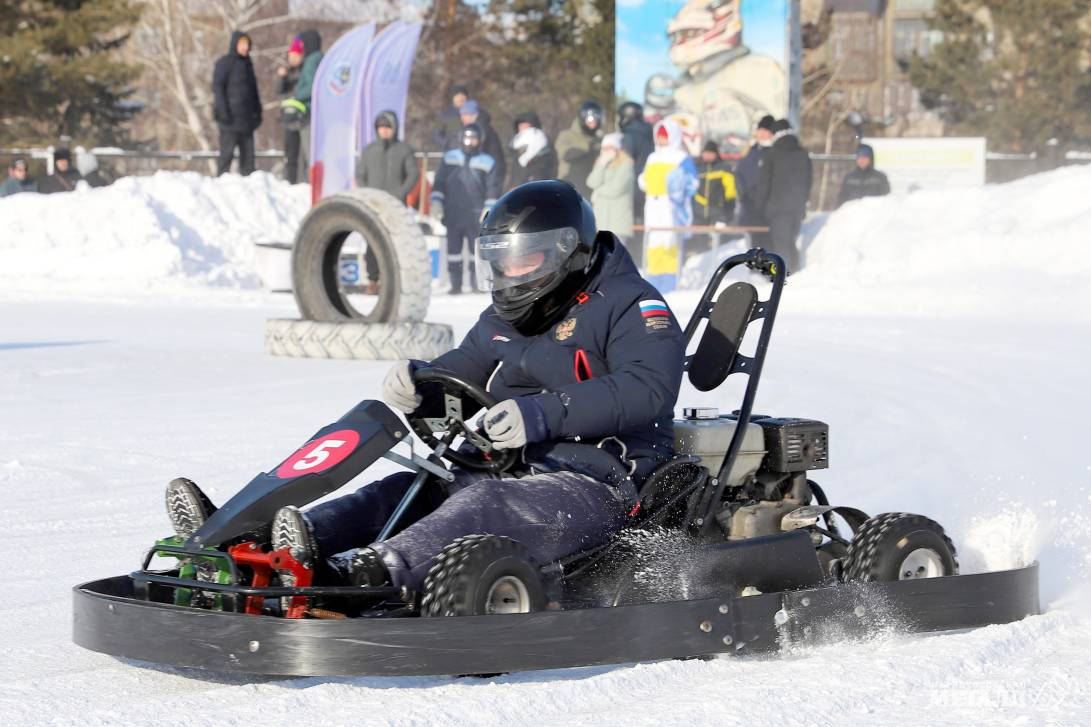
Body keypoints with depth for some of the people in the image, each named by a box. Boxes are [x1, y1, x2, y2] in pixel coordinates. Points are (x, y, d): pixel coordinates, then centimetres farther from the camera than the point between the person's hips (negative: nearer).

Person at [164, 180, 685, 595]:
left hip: (594, 485, -9)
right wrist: (419, 386, -3)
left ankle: (370, 571, -61)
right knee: (403, 492, -14)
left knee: (483, 506, -35)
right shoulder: (504, 320, 23)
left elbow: (648, 389, -20)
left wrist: (545, 414, -30)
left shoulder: (629, 306, -4)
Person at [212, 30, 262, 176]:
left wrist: (257, 110, 16)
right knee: (227, 151, -8)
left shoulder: (247, 64, 17)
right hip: (231, 118, -7)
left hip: (246, 118, 7)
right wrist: (223, 111, -18)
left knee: (247, 152, 5)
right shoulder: (224, 63, -4)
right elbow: (217, 87, -10)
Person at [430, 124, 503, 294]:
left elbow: (493, 188, 3)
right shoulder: (449, 158, 10)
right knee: (453, 248, 3)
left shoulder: (487, 162, 4)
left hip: (475, 216, -2)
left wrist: (489, 209, -5)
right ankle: (455, 284, 8)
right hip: (452, 215, 2)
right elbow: (439, 182, 11)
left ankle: (477, 282, 5)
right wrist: (436, 202, 1)